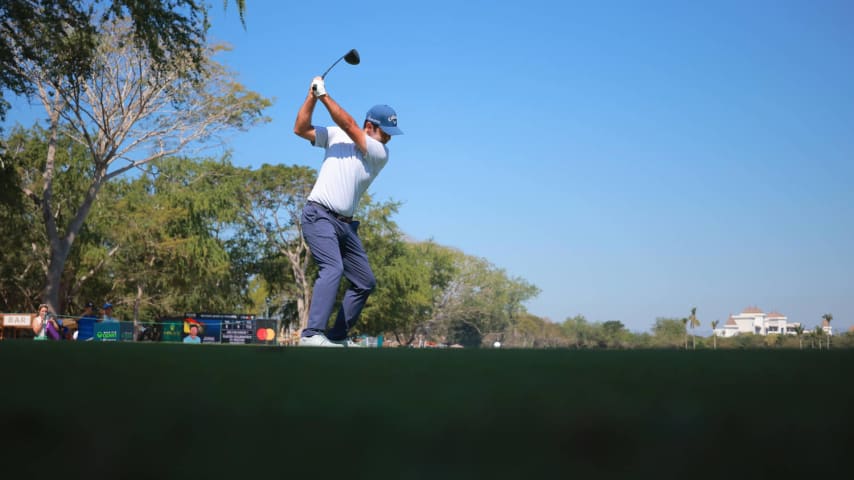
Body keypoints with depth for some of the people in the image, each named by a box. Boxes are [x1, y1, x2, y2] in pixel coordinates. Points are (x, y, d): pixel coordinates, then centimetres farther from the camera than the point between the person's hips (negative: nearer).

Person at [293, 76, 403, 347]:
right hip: (318, 216, -5)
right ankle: (312, 334, -34)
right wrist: (312, 96, -9)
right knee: (333, 268, -27)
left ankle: (337, 336, 19)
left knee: (366, 282, 7)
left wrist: (324, 95, -12)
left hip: (346, 224, 5)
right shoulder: (335, 135, 5)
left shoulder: (381, 154, 2)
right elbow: (300, 129, -1)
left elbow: (349, 126, -10)